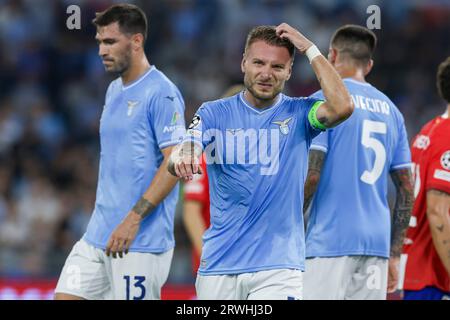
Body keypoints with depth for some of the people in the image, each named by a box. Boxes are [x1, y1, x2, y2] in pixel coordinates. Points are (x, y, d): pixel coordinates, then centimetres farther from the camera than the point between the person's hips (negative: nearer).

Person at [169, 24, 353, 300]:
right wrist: (182, 159, -35)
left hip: (278, 266, -2)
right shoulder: (214, 113, 6)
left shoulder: (299, 114, 4)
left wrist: (309, 49, -10)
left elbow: (342, 108, -17)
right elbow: (176, 161, -9)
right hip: (218, 266, 2)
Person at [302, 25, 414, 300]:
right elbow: (407, 190, 15)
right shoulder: (390, 110, 16)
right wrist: (394, 255, 18)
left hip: (331, 243, -6)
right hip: (377, 245, 6)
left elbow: (310, 175, -12)